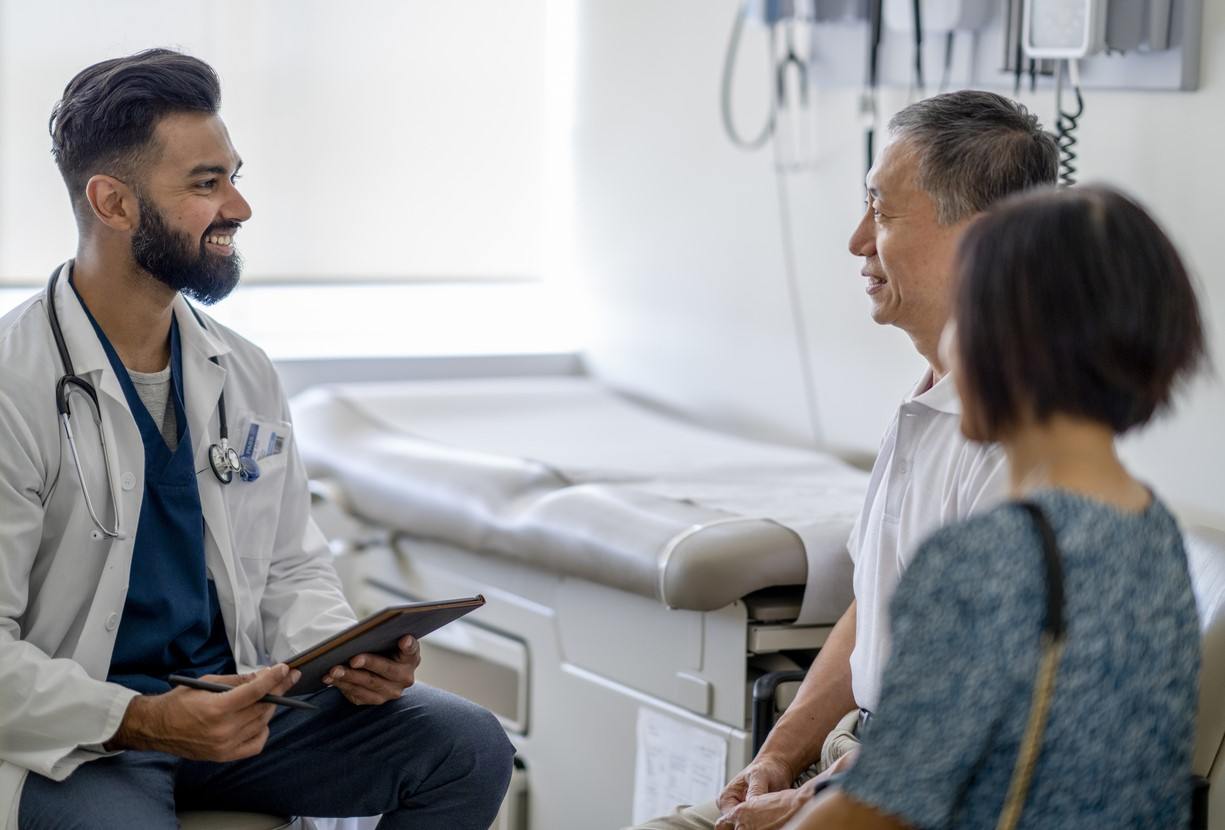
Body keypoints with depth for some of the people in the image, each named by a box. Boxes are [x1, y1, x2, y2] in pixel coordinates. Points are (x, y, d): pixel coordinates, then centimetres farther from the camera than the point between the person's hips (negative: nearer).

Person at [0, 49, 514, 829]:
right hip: (77, 737, -6)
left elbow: (293, 569, 17)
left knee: (469, 748, -10)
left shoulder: (246, 375, 9)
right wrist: (139, 722, -29)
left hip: (236, 700, 7)